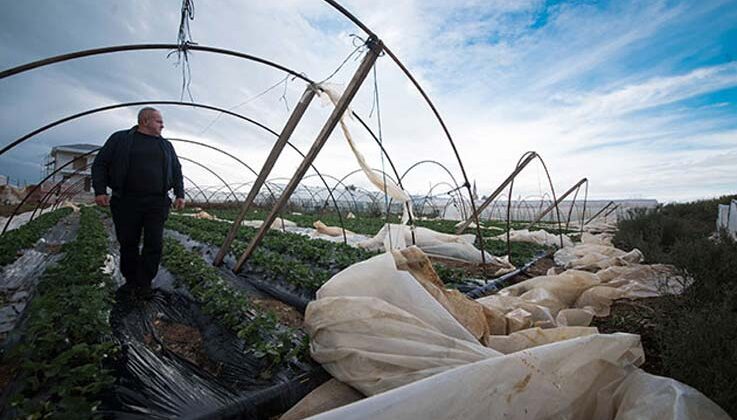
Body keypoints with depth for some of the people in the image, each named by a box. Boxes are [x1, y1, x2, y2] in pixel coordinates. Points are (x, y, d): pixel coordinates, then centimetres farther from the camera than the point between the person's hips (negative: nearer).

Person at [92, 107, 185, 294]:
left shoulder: (166, 145, 17)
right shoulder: (120, 139, 9)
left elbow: (177, 172, 19)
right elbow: (100, 164, 7)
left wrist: (180, 195, 7)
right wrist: (100, 190, -4)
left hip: (157, 203, 2)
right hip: (127, 202, -1)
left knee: (155, 244, -5)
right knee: (128, 244, 6)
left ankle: (144, 283, 7)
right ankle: (130, 281, 22)